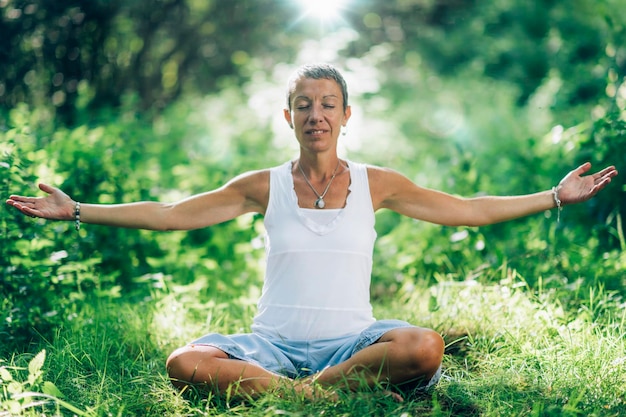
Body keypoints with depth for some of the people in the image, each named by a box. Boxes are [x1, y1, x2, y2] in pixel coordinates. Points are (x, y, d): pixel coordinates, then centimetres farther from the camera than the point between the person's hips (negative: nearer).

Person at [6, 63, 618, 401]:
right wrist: (74, 211, 2)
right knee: (186, 363, -29)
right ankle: (311, 394, -24)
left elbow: (468, 210, 10)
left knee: (424, 346, -33)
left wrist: (556, 196, 6)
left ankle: (304, 390, -18)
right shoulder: (264, 185, 6)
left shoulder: (376, 183, 6)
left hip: (350, 341, 0)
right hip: (274, 343, 0)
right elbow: (170, 214, 5)